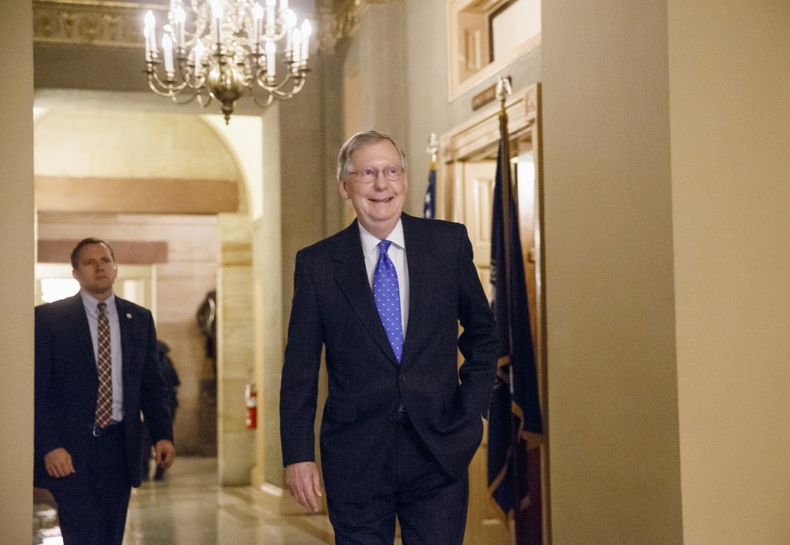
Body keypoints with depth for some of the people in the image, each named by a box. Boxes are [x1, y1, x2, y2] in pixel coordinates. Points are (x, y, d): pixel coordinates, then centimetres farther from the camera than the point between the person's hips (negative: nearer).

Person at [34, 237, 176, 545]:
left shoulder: (139, 319, 10)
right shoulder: (49, 318, -1)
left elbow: (152, 384, 12)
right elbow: (37, 389, -4)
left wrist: (162, 435, 0)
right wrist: (50, 446, -13)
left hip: (119, 447, 4)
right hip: (69, 450, -4)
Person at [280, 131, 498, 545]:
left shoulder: (449, 242, 2)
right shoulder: (317, 264, 0)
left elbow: (481, 332, 13)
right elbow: (299, 369, 2)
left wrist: (471, 413, 4)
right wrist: (297, 455, -3)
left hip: (439, 449, 1)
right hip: (355, 459, 0)